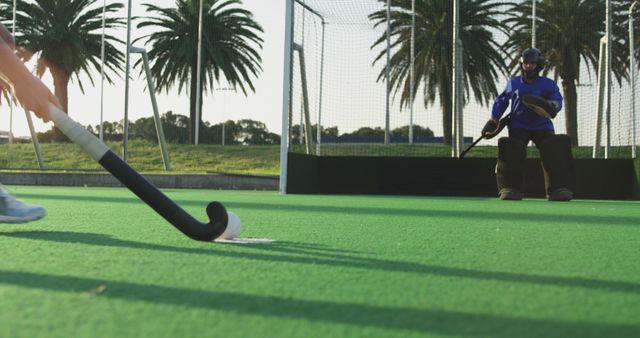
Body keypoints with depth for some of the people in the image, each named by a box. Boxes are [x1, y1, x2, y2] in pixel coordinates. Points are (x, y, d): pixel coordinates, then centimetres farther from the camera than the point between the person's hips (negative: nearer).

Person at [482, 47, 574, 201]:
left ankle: (559, 189, -19)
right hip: (518, 126, 1)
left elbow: (558, 100, -10)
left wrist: (551, 106, -35)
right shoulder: (513, 83, 9)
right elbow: (501, 101, 19)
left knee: (555, 151, -22)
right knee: (512, 151, -24)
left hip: (542, 126, -1)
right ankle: (511, 188, -18)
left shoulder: (548, 84, 2)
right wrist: (493, 121, 11)